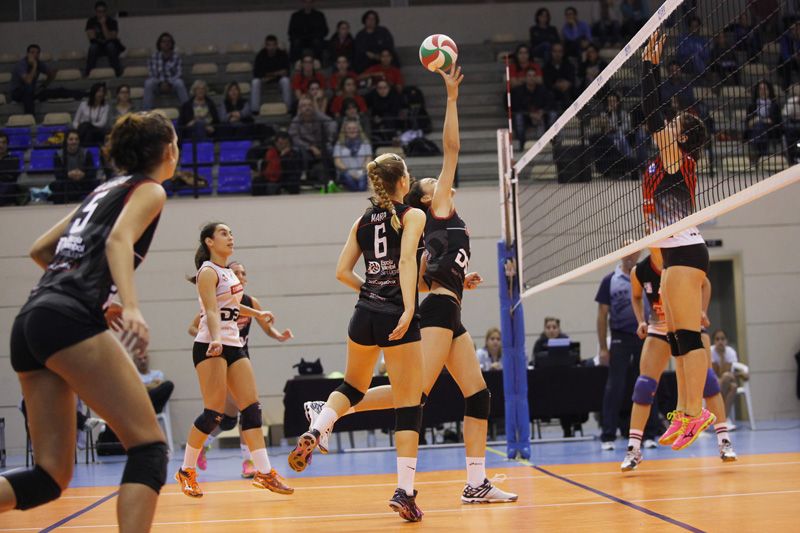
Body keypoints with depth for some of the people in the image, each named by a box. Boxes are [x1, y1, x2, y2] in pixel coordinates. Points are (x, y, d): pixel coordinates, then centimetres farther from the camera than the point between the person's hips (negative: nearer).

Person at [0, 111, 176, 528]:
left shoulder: (106, 189, 29)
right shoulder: (149, 190, 7)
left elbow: (39, 250, 30)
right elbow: (118, 240, -14)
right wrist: (131, 307, -28)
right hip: (69, 320, -8)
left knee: (51, 475, 5)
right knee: (149, 447, -5)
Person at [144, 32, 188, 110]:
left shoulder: (176, 56, -5)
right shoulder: (154, 56, -5)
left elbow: (179, 73, -9)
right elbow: (151, 74, -8)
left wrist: (168, 83, -22)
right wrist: (161, 83, -22)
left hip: (172, 83, 0)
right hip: (158, 84, 0)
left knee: (179, 83, -34)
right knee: (148, 83, -31)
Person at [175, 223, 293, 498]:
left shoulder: (228, 272, 16)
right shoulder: (208, 272, -9)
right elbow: (211, 311, -22)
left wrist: (257, 314, 48)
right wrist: (216, 340, -39)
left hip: (233, 346, 8)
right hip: (210, 347, -8)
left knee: (252, 407, -1)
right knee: (214, 413, -10)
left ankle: (264, 472, -3)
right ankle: (186, 471, 5)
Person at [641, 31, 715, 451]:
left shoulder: (677, 158, -6)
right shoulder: (671, 161, 17)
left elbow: (652, 116, -12)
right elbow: (654, 113, 23)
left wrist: (649, 65, -7)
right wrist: (651, 67, 24)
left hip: (684, 252, -10)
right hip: (675, 254, 10)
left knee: (688, 335, -12)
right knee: (677, 338, 8)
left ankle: (695, 413, -13)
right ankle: (687, 413, 10)